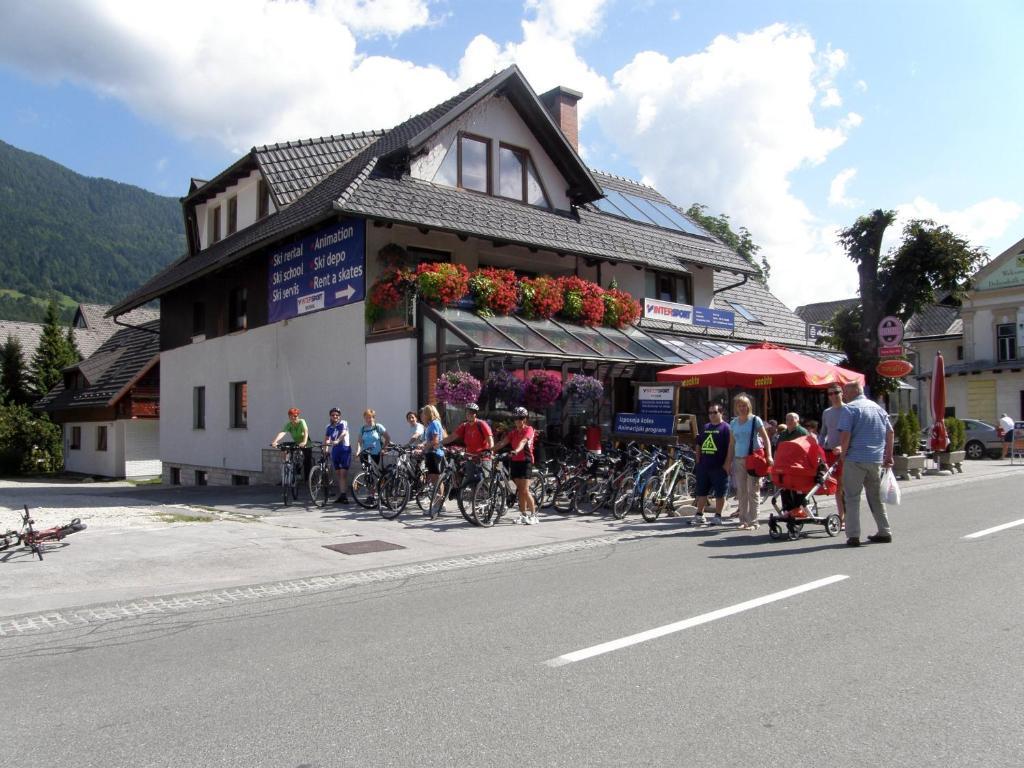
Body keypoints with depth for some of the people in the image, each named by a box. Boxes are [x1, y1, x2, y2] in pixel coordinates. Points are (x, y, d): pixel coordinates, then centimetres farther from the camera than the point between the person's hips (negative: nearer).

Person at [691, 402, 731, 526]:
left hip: (719, 467, -6)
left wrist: (726, 464, -13)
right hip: (703, 466, 6)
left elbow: (730, 447, -9)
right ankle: (699, 515, 17)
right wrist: (698, 460, 12)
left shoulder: (725, 427, -4)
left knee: (720, 493, 2)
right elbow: (698, 445, 22)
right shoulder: (705, 427, 16)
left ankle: (718, 516, 11)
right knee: (701, 492, 10)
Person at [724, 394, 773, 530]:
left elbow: (766, 439, -4)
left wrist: (768, 455, -16)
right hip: (738, 459, 5)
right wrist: (728, 462, 12)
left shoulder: (755, 420, -2)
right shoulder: (733, 423, 11)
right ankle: (743, 520, 14)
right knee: (741, 492, 6)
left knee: (753, 491, -3)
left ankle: (753, 522, 2)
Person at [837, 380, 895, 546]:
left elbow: (845, 435, -17)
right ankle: (884, 532, 21)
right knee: (876, 497, 17)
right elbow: (890, 432, 14)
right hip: (876, 459, 6)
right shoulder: (878, 407, 13)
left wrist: (843, 454, -4)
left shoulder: (849, 409, -8)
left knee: (852, 497, 0)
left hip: (855, 459, -6)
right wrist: (888, 456, 19)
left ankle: (853, 535, -3)